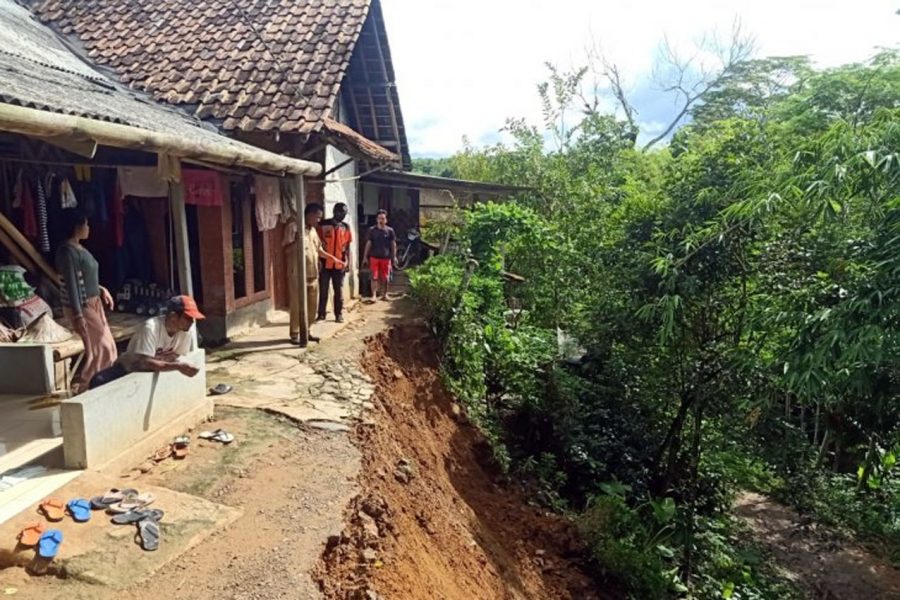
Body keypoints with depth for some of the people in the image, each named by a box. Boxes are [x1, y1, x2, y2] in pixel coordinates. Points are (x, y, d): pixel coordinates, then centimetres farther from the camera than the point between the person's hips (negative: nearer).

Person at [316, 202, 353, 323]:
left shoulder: (346, 227, 7)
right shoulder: (323, 225, -4)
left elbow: (347, 246, 10)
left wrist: (347, 262, 4)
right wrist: (318, 260, -8)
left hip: (339, 265, 2)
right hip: (325, 264, -2)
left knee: (339, 291, 8)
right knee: (323, 290, 4)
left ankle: (339, 314, 16)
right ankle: (321, 314, 13)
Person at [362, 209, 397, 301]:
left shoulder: (390, 231, 2)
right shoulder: (372, 230, 2)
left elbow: (393, 244, 6)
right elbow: (368, 244, 4)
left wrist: (394, 257, 2)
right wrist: (365, 257, 1)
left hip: (386, 257, 1)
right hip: (374, 257, -1)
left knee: (385, 277, 7)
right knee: (375, 277, -3)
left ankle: (384, 294, 21)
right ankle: (374, 295, -1)